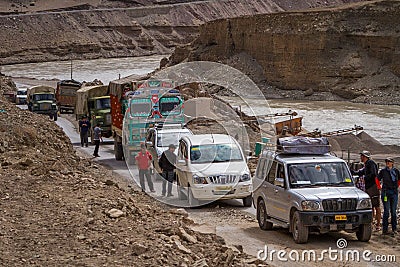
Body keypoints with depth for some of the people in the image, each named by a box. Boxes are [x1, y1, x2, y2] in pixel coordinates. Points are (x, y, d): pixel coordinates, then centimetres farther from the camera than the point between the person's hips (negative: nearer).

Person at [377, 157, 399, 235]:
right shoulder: (383, 171, 0)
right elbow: (377, 179, 8)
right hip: (386, 192, -2)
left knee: (393, 211, 5)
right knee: (386, 211, -4)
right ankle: (385, 229, -1)